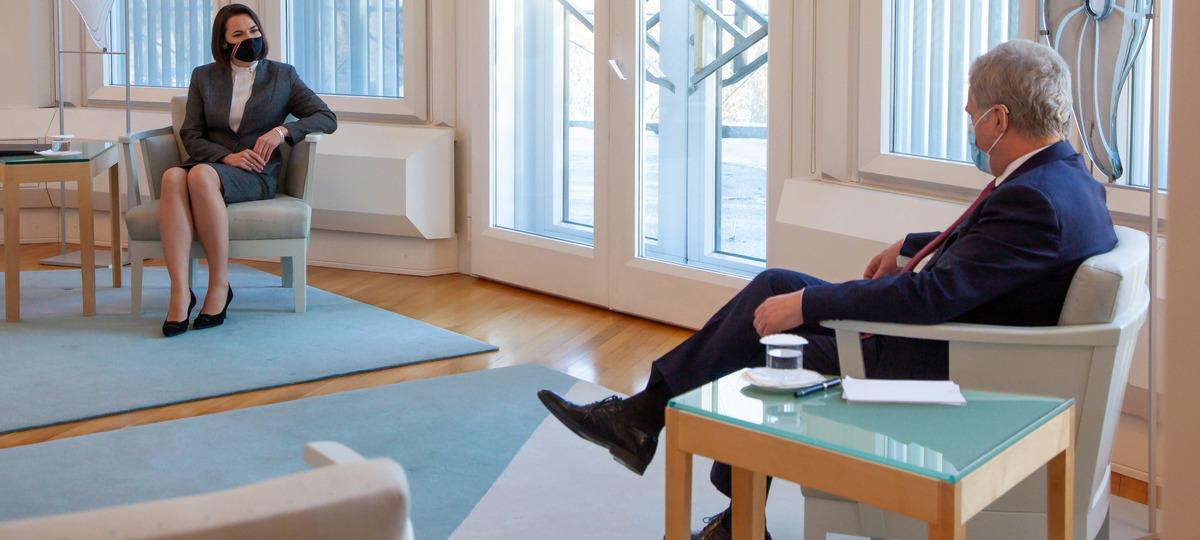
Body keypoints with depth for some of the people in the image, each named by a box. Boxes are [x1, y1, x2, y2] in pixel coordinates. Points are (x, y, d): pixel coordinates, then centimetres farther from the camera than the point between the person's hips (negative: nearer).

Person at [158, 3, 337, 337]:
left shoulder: (283, 76, 14)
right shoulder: (203, 77, 17)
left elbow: (327, 118, 9)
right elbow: (190, 135, 9)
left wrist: (283, 130, -8)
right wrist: (226, 156, -11)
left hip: (256, 176, -2)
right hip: (212, 163, 2)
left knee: (201, 175, -37)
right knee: (173, 176, -36)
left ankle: (220, 286, -31)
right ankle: (180, 292, -42)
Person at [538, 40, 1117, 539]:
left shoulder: (1035, 200, -27)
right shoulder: (1066, 177, 5)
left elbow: (931, 295, -33)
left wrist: (805, 305, -27)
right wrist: (910, 246, 21)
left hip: (936, 373, -10)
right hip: (941, 337, 10)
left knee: (766, 343, 0)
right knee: (775, 285, 7)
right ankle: (641, 413, 11)